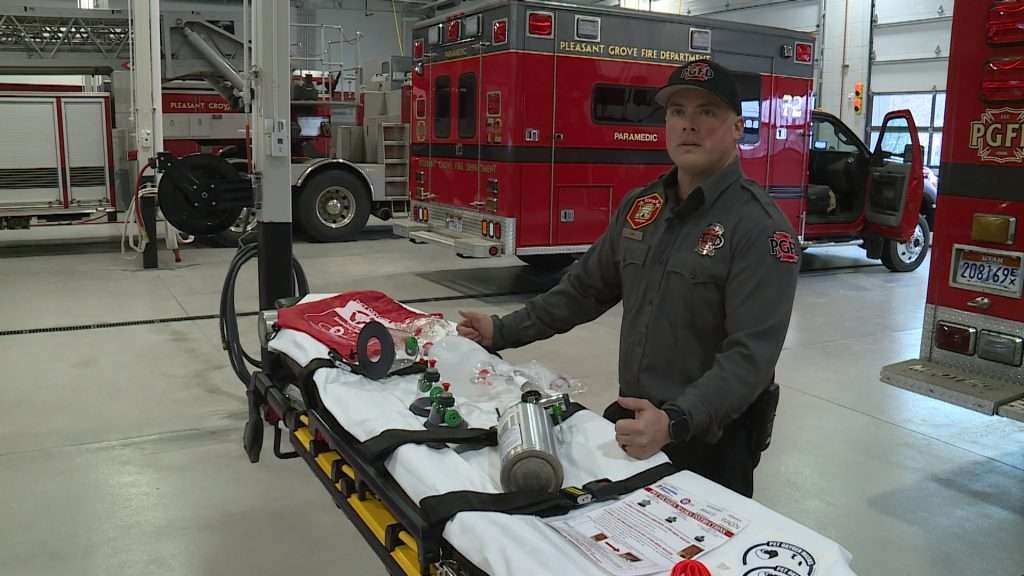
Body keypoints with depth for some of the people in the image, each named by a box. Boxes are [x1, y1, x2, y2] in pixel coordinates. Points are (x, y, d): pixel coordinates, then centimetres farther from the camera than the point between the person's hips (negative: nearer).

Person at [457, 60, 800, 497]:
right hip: (632, 420, 6)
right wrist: (504, 332, 9)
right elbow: (587, 287, 12)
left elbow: (750, 354, -26)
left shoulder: (760, 227, -18)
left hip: (711, 441, -6)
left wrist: (676, 422, -39)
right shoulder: (639, 207, 3)